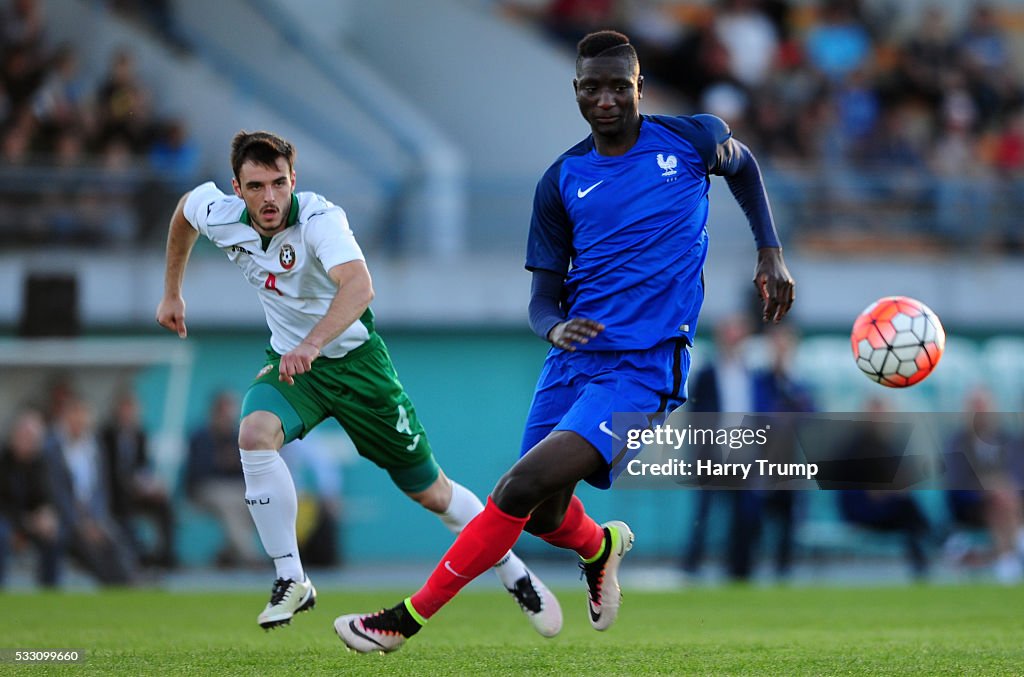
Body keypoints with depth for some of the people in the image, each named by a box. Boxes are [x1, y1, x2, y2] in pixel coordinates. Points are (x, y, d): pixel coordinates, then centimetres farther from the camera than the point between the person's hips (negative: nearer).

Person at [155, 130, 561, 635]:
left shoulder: (319, 219, -30)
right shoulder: (218, 215, -13)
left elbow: (359, 285, -48)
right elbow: (185, 208, 13)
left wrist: (313, 342, -64)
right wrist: (172, 293, 18)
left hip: (355, 361, -3)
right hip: (289, 361, 4)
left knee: (430, 490, 4)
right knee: (254, 434, -30)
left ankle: (515, 575, 27)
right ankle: (290, 580, -18)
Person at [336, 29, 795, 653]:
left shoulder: (693, 139, 1)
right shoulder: (562, 180, 6)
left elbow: (743, 164, 25)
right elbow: (543, 298, 8)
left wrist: (772, 253, 14)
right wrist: (554, 327, -16)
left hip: (642, 366, -5)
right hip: (574, 358, 5)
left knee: (523, 487, -20)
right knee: (542, 519, 10)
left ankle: (408, 619, -12)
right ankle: (602, 545, 48)